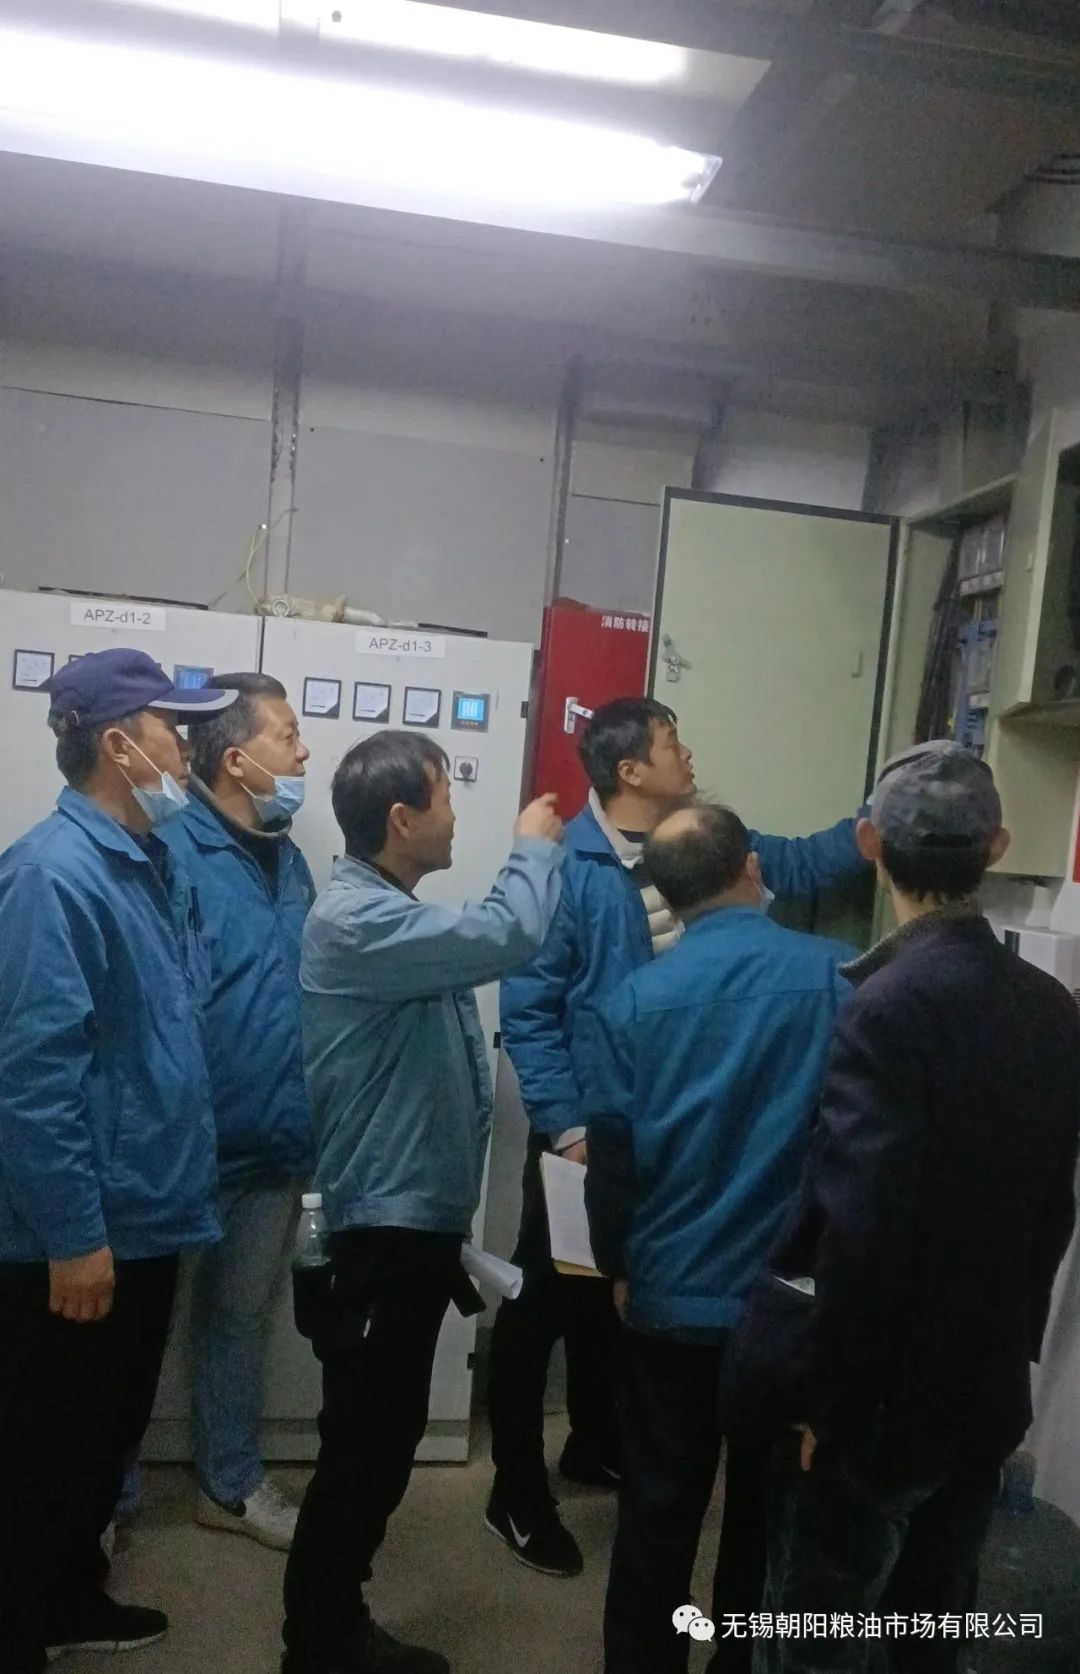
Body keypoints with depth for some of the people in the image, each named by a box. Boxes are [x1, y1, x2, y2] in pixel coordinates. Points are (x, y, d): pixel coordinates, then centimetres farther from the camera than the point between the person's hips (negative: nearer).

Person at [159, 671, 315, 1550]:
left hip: (273, 1141, 7)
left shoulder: (285, 856, 8)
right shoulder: (173, 852, -19)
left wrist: (305, 1116, 11)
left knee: (241, 1314, 20)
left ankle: (232, 1483, 37)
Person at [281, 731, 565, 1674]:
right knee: (362, 1443, 3)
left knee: (387, 1437, 18)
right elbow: (505, 938, -28)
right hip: (387, 1218, -10)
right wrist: (535, 846, -12)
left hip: (418, 1210, 10)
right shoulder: (355, 920, -21)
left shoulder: (395, 916, 14)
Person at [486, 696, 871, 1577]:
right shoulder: (568, 866, -20)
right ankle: (518, 1490, 22)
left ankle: (596, 1446, 42)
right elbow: (527, 1008, -19)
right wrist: (564, 1125, -20)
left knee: (622, 1293, 22)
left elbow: (800, 862, 14)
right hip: (586, 1125, -7)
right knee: (544, 1302, 5)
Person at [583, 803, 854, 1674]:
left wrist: (621, 1267, 12)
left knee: (658, 1516, 15)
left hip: (673, 1301, 0)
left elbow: (613, 1156, -5)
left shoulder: (637, 998, -9)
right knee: (771, 1518, 19)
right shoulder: (844, 978, -11)